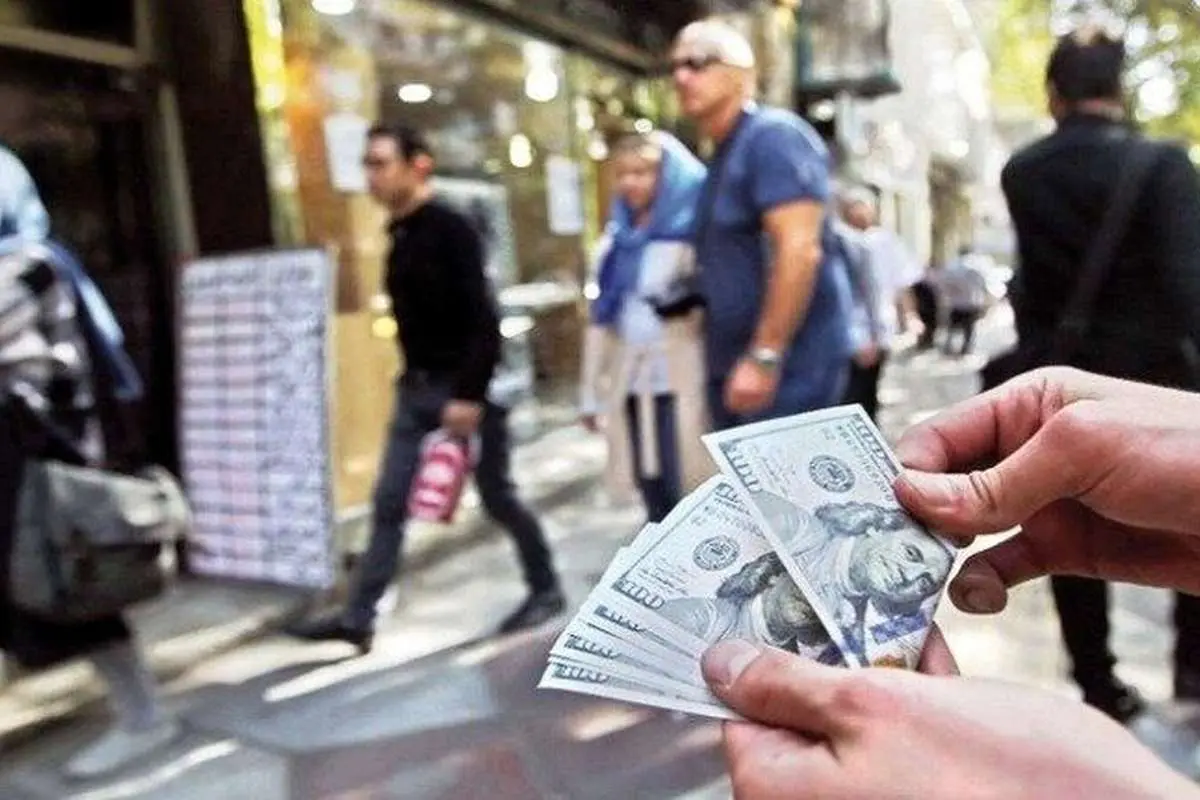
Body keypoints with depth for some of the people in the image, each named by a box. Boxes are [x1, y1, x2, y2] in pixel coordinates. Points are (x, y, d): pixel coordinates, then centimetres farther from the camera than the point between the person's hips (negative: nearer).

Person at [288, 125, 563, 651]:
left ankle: (546, 590, 24)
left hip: (467, 387, -8)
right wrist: (415, 379, 17)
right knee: (389, 502, 5)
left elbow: (482, 317, -20)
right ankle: (358, 619, 11)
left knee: (495, 496, 4)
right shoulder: (401, 234, 13)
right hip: (418, 388, 8)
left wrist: (470, 393, -24)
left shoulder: (450, 229, -12)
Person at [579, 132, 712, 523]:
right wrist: (590, 390, 16)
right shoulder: (615, 239, 15)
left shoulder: (692, 232, -3)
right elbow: (601, 317, 16)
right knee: (654, 494, 11)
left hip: (680, 384, -5)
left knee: (690, 491, -5)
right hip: (630, 385, 6)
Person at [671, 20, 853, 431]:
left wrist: (764, 356, -25)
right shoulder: (723, 157, 18)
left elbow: (799, 250, -22)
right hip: (736, 364, 9)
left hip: (789, 364, -9)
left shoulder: (773, 136, -11)